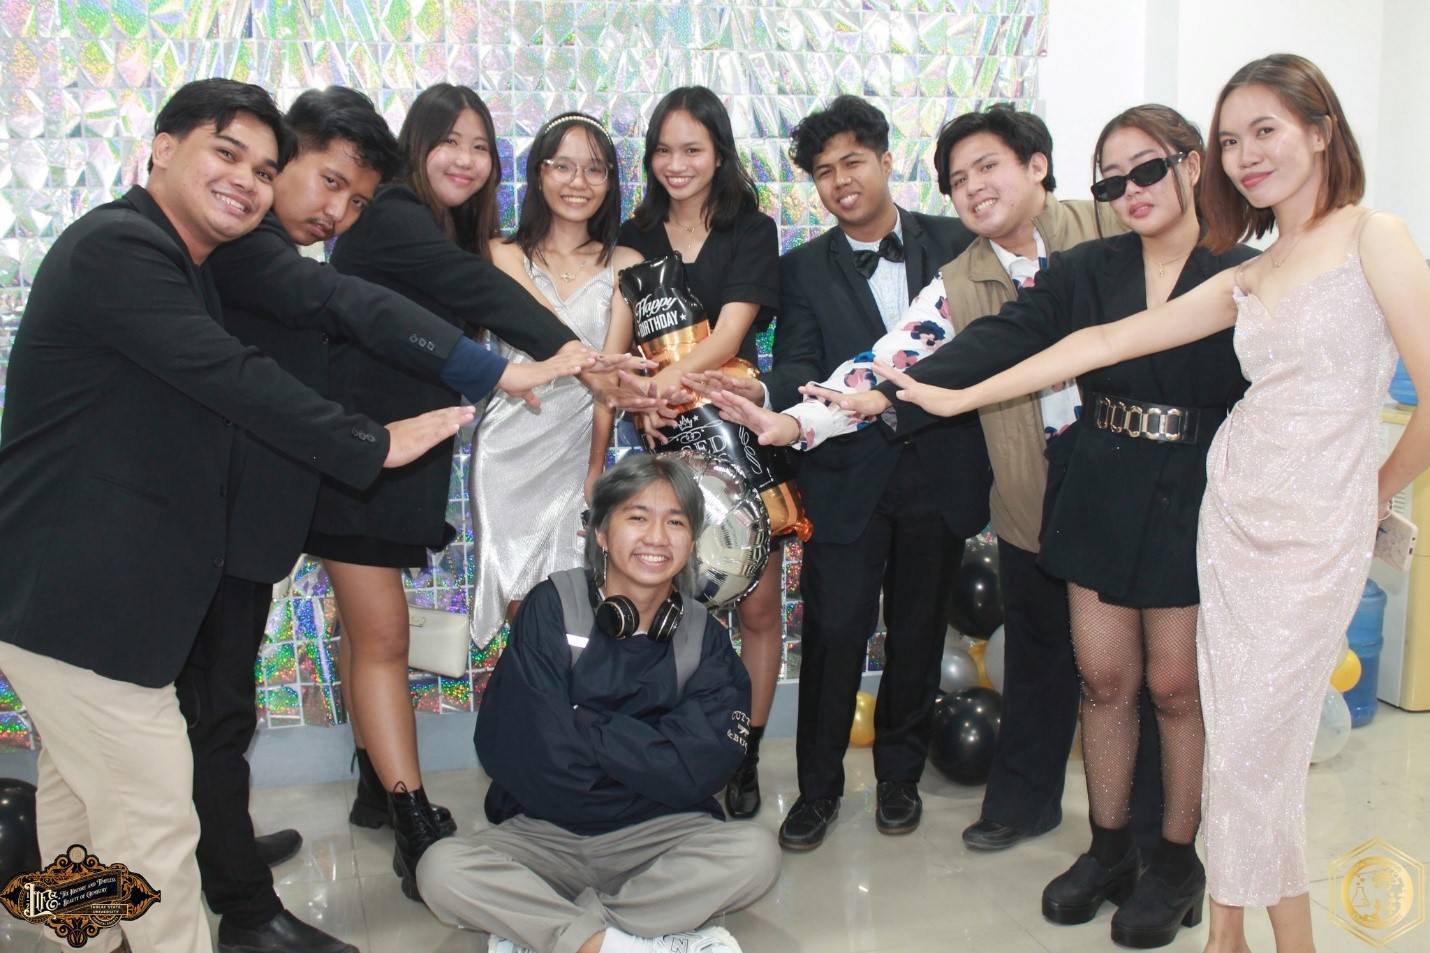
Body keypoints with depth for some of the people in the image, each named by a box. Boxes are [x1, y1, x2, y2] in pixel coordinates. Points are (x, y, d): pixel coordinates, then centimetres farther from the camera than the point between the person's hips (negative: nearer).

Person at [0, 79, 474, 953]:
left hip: (73, 584, 11)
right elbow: (235, 381, -25)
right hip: (79, 598, -11)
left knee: (79, 789, 23)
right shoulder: (119, 247, -18)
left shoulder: (179, 266, 16)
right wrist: (374, 445, -18)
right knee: (152, 822, -3)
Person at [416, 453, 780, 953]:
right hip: (544, 832, -1)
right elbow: (519, 750, -16)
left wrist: (586, 731, -14)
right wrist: (644, 757, -8)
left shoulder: (704, 636, -1)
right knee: (442, 870, -26)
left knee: (756, 853, -26)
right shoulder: (553, 607, -7)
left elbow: (697, 768, -14)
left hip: (658, 836, 2)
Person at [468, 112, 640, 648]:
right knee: (523, 609, 2)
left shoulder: (626, 266, 7)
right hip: (511, 449, 0)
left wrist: (596, 468, -8)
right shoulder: (504, 256, 5)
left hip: (579, 452, 1)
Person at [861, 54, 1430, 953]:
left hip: (1318, 526, -5)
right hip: (1233, 509, 5)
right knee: (1239, 738, 10)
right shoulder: (1245, 279, 12)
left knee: (1254, 750, -2)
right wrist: (958, 397, 10)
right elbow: (1103, 342, 11)